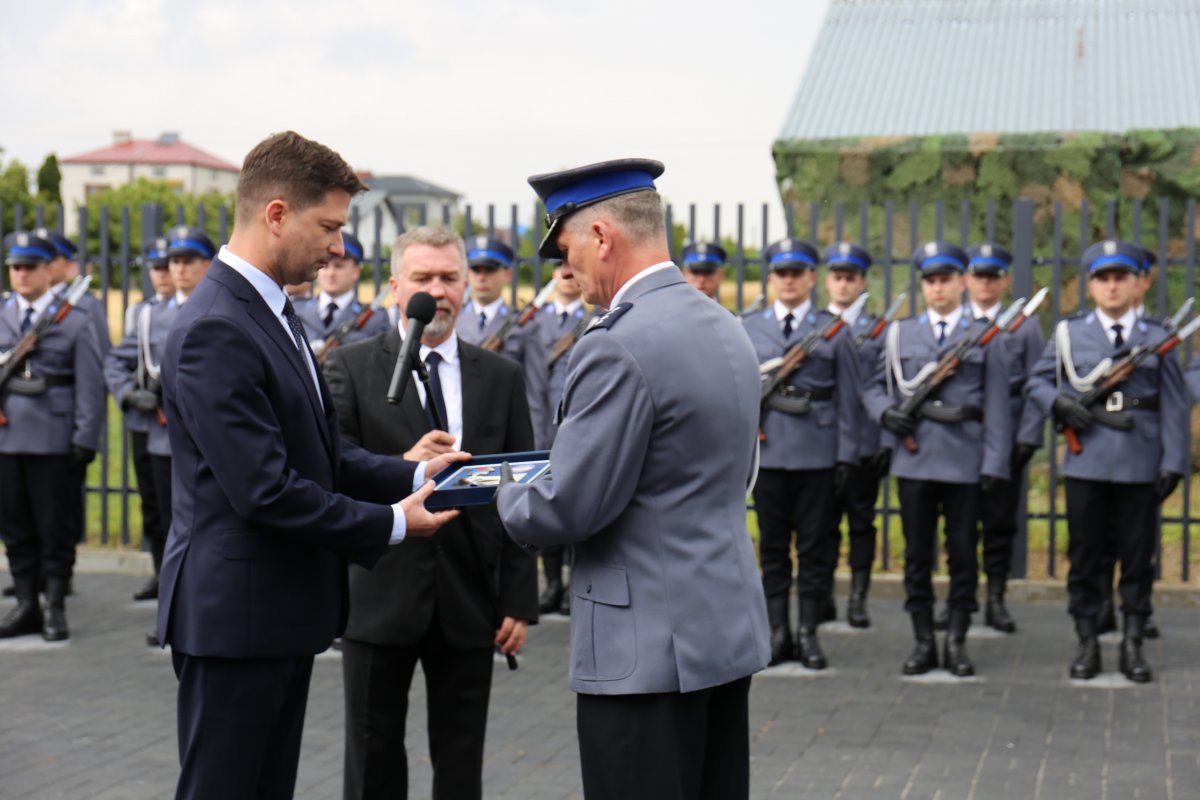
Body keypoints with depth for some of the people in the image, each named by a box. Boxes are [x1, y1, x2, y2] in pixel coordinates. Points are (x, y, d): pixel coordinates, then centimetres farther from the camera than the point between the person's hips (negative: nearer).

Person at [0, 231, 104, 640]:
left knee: (55, 528, 2)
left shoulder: (75, 321, 3)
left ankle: (55, 607, 11)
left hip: (53, 442, -3)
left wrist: (85, 439, -6)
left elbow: (90, 386, -1)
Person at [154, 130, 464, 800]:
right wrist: (393, 524, -15)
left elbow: (320, 453, 15)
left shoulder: (273, 311, 12)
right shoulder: (214, 330, -21)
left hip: (284, 610, 10)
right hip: (234, 615, -10)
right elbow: (265, 492, -25)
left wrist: (413, 475, 0)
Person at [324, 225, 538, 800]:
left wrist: (519, 601, 0)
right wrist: (403, 467, -27)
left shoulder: (501, 377, 7)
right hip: (380, 596, -2)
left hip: (469, 601, 2)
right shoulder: (350, 368, 0)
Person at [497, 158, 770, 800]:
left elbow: (568, 509, -19)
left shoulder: (617, 348, -19)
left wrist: (505, 496, 3)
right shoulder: (727, 330, 10)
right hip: (729, 629, 9)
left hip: (648, 649, -9)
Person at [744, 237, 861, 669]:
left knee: (814, 544, 3)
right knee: (773, 544, 7)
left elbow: (848, 397, 3)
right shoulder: (749, 329, 10)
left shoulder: (834, 330, 5)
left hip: (818, 452, -2)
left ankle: (809, 632, 12)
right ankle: (778, 630, 15)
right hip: (768, 451, 2)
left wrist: (846, 455, -2)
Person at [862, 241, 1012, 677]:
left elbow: (996, 405, 3)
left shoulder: (985, 337, 7)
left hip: (965, 462, -2)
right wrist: (886, 413, -6)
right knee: (917, 554, 5)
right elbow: (873, 387, 16)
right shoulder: (900, 334, 12)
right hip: (914, 459, 2)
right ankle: (923, 642, 14)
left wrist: (995, 462, -4)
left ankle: (956, 642, 13)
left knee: (963, 553, 3)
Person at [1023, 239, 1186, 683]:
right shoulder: (1070, 332, 7)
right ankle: (1087, 644, 15)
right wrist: (1059, 403, -11)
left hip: (1140, 467, 0)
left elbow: (1174, 405, 4)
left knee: (1137, 558, 5)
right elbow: (1036, 383, 11)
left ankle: (1133, 645, 15)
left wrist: (1173, 462, -4)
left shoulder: (1157, 337, 7)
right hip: (1086, 462, 0)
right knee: (1084, 556, 5)